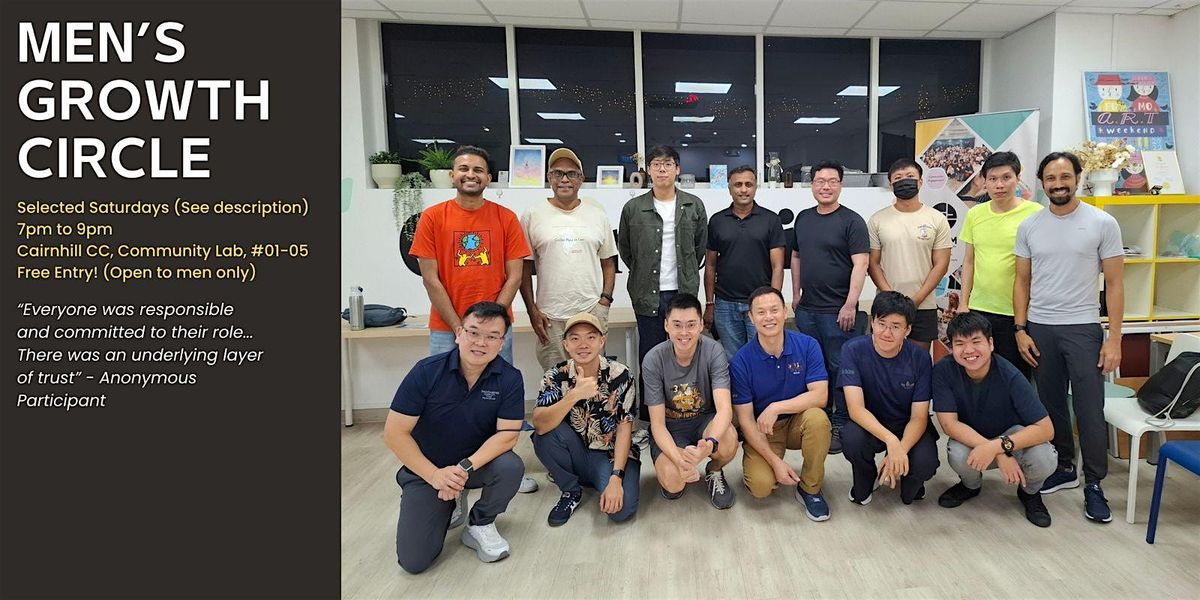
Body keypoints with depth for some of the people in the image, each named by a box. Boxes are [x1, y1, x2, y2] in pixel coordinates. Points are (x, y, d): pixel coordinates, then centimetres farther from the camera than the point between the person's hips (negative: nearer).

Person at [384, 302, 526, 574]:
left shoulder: (510, 379, -15)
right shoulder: (426, 371, -17)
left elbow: (507, 434, -18)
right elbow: (395, 432, -15)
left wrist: (465, 468, -31)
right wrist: (434, 475, -22)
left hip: (481, 461, 1)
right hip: (426, 469, 0)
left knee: (511, 467, -32)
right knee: (413, 560, -10)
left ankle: (481, 525, 0)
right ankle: (451, 505, 21)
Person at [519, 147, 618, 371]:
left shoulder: (598, 215, 9)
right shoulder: (532, 216, 2)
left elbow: (608, 263, 12)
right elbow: (525, 268, 3)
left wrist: (605, 299, 0)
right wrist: (532, 310, -2)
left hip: (593, 311, 2)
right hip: (550, 316, -1)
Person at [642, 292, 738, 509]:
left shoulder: (713, 351, -19)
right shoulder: (653, 360, -19)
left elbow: (724, 408, -29)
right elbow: (657, 423, -17)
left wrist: (710, 443, -52)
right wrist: (679, 460, -37)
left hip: (706, 419, 1)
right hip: (670, 427, -1)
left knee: (728, 442, -34)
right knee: (673, 482, -28)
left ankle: (714, 471, 3)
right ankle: (668, 477, 12)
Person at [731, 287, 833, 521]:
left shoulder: (807, 346, -11)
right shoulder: (741, 361, -14)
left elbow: (820, 395, -18)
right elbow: (745, 418, -12)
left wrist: (776, 407, -28)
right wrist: (775, 461, -19)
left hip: (798, 422, 2)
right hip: (761, 431, -2)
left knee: (817, 418, -32)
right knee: (761, 486, -25)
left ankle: (810, 488, -8)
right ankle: (766, 468, 14)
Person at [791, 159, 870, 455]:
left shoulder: (851, 221, -6)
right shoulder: (803, 218, 12)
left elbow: (860, 264, -12)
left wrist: (850, 304, -18)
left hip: (838, 311, -6)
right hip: (807, 309, 6)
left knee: (839, 368, 1)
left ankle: (840, 426, 13)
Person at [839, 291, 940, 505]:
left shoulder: (920, 358, -13)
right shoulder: (853, 350, -18)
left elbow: (919, 417, -13)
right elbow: (856, 408, -25)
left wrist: (901, 450, -33)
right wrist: (890, 440, -42)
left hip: (908, 428, 1)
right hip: (869, 425, -1)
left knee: (925, 464, -30)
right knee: (851, 438, -34)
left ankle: (909, 483, 10)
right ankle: (864, 484, 1)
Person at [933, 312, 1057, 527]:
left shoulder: (1010, 376, -24)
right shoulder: (943, 371, -23)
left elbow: (1046, 429, -27)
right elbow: (949, 423, -24)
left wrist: (997, 446, -41)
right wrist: (1000, 455, -35)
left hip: (1011, 435, 0)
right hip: (968, 439, 0)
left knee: (1045, 459, -31)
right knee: (958, 455, -34)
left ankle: (1029, 492, 8)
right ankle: (971, 485, 6)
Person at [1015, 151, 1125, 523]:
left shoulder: (1102, 223, -3)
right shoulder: (1029, 227, 4)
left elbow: (1114, 283, -3)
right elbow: (1022, 281, 8)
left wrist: (1114, 338, -7)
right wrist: (1020, 330, 1)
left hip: (1083, 328, -3)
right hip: (1039, 328, 3)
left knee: (1089, 409, 0)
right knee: (1051, 404, 12)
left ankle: (1093, 484, 14)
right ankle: (1065, 468, 28)